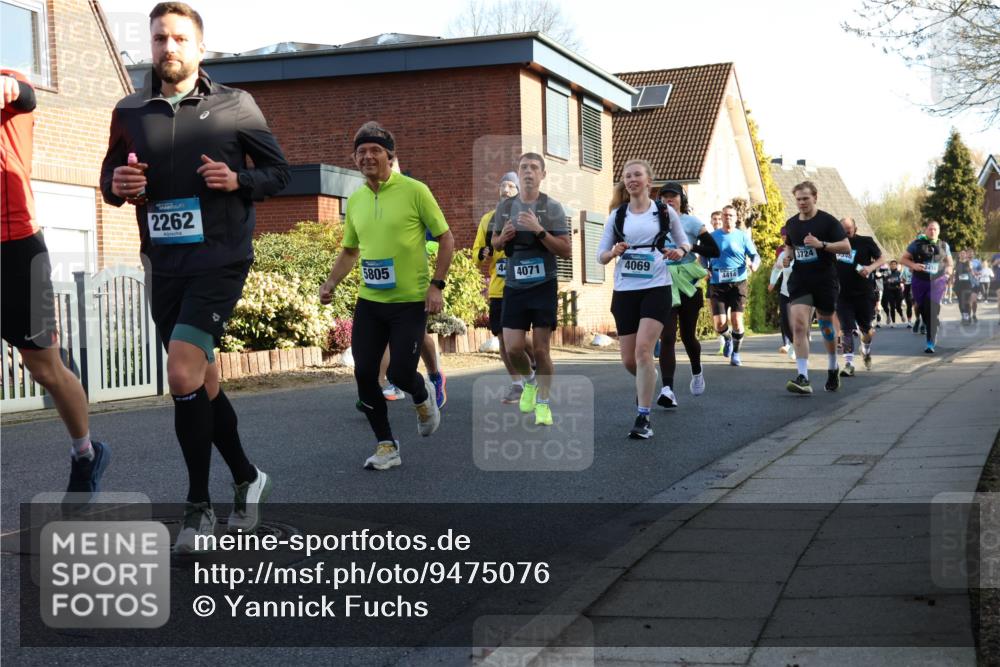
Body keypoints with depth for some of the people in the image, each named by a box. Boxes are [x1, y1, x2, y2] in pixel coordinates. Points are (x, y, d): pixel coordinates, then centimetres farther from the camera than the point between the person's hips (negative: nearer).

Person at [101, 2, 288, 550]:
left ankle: (199, 506, -5)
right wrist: (117, 185, -7)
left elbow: (279, 171, 5)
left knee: (184, 375, -19)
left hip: (220, 258, -5)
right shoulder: (129, 112, 8)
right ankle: (247, 479, 33)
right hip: (164, 263, 5)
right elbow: (109, 177, 17)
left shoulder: (235, 106, 0)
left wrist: (238, 180, -15)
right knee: (201, 382, 13)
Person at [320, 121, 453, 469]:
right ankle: (386, 445, 15)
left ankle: (423, 396, 30)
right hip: (369, 301, 5)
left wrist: (436, 285, -13)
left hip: (411, 302, -5)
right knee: (364, 374, -1)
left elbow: (446, 238, -4)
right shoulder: (355, 200, 6)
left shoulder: (414, 191, -9)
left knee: (400, 374, -8)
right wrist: (331, 282, 4)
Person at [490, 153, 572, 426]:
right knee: (513, 348, -2)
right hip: (514, 286, 3)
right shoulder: (505, 206, 6)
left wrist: (539, 231, -20)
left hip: (543, 286, -3)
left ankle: (543, 403, 12)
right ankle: (529, 382, 29)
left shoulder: (552, 208, -4)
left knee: (541, 348, -3)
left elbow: (566, 251, -8)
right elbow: (494, 243, 19)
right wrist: (503, 238, -5)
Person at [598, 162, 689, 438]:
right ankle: (646, 384, 42)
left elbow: (684, 242, 15)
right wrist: (614, 252, -14)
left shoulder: (665, 212, 4)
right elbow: (600, 255, 9)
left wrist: (679, 252, -9)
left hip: (656, 288, -3)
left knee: (643, 350, -19)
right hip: (624, 290, 3)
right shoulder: (617, 215, 9)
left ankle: (643, 417, -12)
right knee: (629, 360, 5)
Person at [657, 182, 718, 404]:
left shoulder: (691, 222, 0)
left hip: (687, 285, -2)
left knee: (687, 336, 9)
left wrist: (689, 247, -16)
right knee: (667, 337, -12)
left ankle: (697, 373, 40)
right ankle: (667, 389, -20)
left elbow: (714, 251, -4)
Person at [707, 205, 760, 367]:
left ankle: (736, 353, 13)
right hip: (717, 283, 1)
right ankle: (728, 338, 29)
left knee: (737, 320, -7)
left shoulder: (743, 236, 5)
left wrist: (754, 264, -16)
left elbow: (755, 255, 6)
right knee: (719, 323, -7)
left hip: (738, 282, -1)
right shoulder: (713, 236, 9)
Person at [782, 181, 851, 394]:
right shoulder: (791, 224, 8)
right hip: (800, 281, 3)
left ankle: (832, 369, 36)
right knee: (798, 325, -15)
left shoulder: (827, 221, -6)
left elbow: (846, 246, -9)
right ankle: (803, 378, -20)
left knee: (826, 325, 11)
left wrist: (821, 244, -23)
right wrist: (786, 255, 2)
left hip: (825, 281, -3)